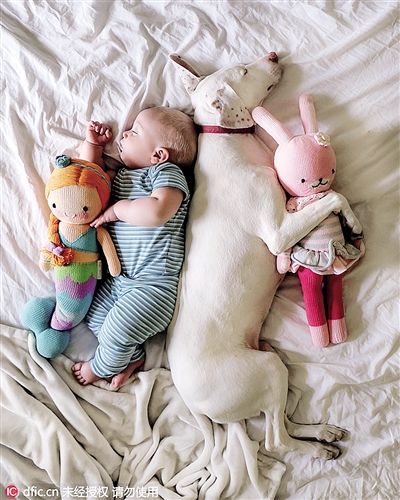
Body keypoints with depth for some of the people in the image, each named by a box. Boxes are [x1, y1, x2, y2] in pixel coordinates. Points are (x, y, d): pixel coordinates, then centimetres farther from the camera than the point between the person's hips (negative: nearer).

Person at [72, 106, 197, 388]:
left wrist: (118, 208, -16)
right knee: (94, 319, 11)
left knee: (117, 329, -13)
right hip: (119, 278, 9)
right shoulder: (123, 175, 15)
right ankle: (133, 356, 30)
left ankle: (103, 367, 20)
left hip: (154, 284, -9)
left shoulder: (167, 172, -12)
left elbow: (158, 212, -31)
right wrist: (93, 144, 19)